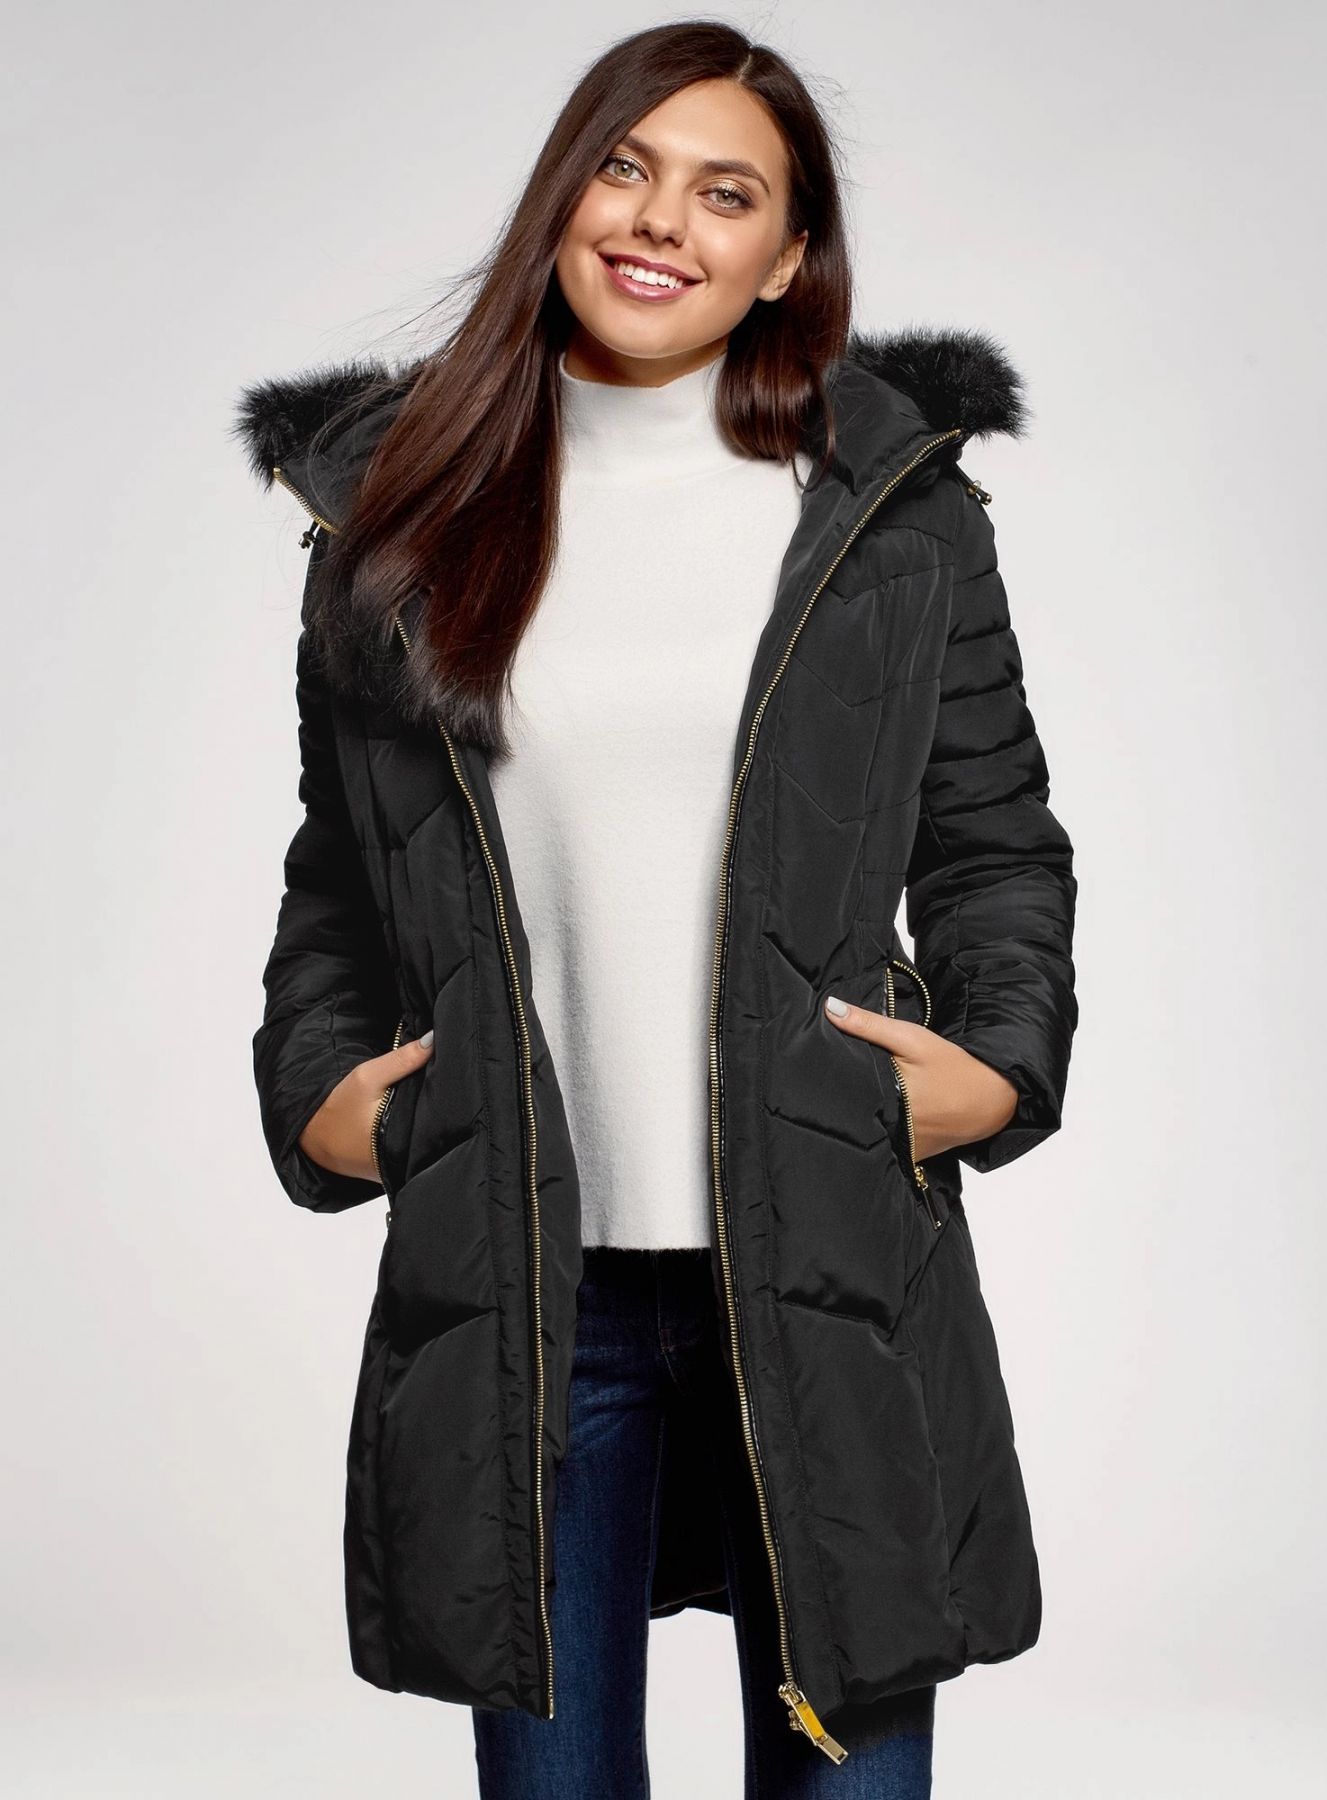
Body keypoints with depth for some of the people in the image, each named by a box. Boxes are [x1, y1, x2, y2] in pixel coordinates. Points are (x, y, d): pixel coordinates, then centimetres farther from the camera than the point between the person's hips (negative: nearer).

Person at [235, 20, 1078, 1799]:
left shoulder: (899, 505, 5)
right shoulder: (405, 507, 8)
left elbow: (995, 841, 9)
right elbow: (341, 870, 15)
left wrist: (998, 1062, -6)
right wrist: (314, 1090, 3)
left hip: (831, 1267, 0)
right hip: (519, 1287, 1)